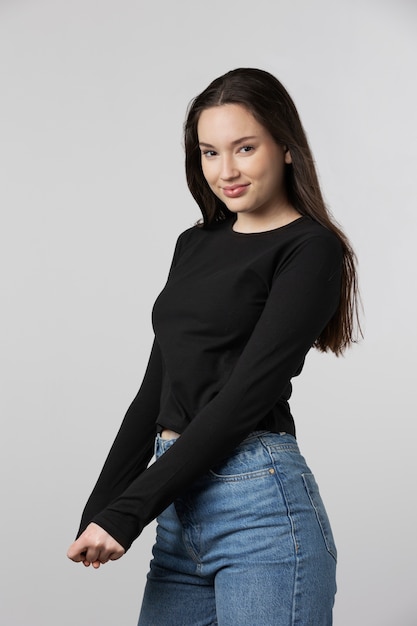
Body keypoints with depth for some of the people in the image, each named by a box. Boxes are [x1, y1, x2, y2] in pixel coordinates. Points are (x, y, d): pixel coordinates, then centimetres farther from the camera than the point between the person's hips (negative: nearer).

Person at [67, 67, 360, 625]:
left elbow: (247, 392, -15)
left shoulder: (310, 249, -7)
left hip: (259, 507, -7)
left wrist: (127, 512, -15)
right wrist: (99, 510, 8)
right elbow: (157, 388, 15)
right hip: (180, 510, 7)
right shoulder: (195, 245, 15)